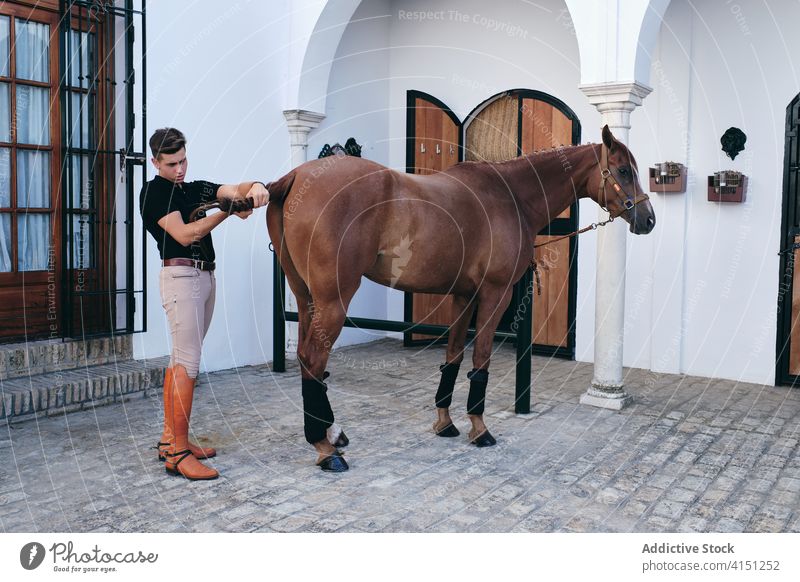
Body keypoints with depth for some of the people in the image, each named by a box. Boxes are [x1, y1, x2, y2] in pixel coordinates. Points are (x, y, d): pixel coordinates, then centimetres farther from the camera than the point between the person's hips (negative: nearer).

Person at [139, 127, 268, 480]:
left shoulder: (197, 188, 17)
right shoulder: (154, 191, -3)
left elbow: (235, 189, 1)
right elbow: (184, 234, -14)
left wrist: (254, 187, -23)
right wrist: (229, 211, -17)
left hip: (205, 276, 8)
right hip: (181, 276, -8)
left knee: (180, 359, 10)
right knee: (188, 363, -13)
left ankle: (170, 438, 18)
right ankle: (178, 454, -10)